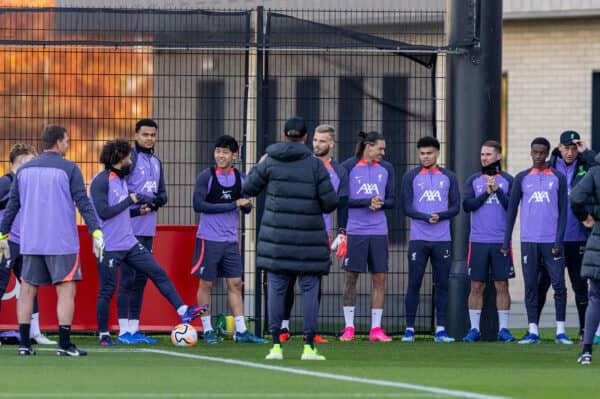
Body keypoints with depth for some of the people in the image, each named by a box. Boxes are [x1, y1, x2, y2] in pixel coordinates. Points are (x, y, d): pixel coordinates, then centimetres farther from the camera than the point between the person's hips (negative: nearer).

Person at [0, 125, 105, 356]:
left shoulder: (24, 170, 9)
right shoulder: (69, 169, -6)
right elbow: (83, 204, -11)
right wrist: (96, 233, -10)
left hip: (30, 242, 5)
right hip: (61, 242, -5)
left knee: (28, 290, 10)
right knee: (66, 290, -2)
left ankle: (24, 344, 7)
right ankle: (64, 345, -8)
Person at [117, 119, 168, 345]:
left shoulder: (156, 162, 17)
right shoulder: (129, 157, -8)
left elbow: (162, 194, 17)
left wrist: (155, 202, -4)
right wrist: (138, 206, -20)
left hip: (148, 230, 8)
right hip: (130, 228, -8)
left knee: (141, 279, 10)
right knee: (128, 278, -8)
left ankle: (134, 329, 15)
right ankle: (123, 331, -6)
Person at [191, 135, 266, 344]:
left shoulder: (240, 178, 7)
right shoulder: (206, 176, -7)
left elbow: (246, 207, 12)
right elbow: (198, 205, -15)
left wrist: (246, 204, -14)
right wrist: (232, 205, -18)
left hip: (231, 240, 5)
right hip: (209, 239, -5)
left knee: (235, 284, 3)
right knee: (206, 284, 1)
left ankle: (241, 331, 5)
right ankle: (207, 330, 9)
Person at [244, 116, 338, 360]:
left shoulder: (270, 162, 0)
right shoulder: (315, 165, -3)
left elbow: (249, 188, 10)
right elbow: (330, 203, -4)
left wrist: (259, 165, 26)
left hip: (276, 236, 1)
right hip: (309, 239, -1)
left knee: (276, 289, 5)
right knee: (309, 290, 3)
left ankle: (276, 345, 3)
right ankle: (309, 346, 0)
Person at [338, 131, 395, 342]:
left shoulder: (386, 169, 10)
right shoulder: (348, 167, -2)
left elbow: (392, 201, 11)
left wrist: (380, 204, -11)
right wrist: (367, 202, -17)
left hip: (379, 232, 4)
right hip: (354, 231, -4)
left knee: (379, 279, 1)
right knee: (351, 278, 0)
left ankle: (376, 329, 6)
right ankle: (349, 328, 6)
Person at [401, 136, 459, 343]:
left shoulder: (449, 177, 9)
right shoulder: (410, 177, 5)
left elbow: (456, 207, 5)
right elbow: (407, 207, -1)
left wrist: (440, 216, -13)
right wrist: (427, 217, -16)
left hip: (443, 240, 2)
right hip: (418, 239, -2)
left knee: (442, 284, 1)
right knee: (414, 284, -3)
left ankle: (440, 330, 4)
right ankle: (409, 329, 0)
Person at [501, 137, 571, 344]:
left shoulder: (558, 178, 5)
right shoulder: (522, 178, 9)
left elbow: (563, 212, 3)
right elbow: (511, 211, 11)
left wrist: (558, 242, -7)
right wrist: (506, 242, 7)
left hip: (551, 242, -1)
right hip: (529, 241, 1)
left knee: (559, 285, -5)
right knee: (530, 286, 1)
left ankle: (560, 331, -1)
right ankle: (533, 331, 3)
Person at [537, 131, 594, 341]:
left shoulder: (585, 167, 5)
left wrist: (586, 152, -13)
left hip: (577, 239, 0)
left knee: (580, 285, 5)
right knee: (541, 284, 2)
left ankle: (584, 330, 12)